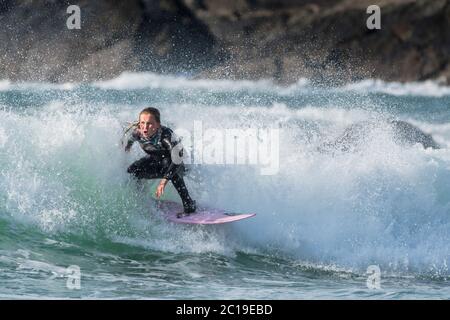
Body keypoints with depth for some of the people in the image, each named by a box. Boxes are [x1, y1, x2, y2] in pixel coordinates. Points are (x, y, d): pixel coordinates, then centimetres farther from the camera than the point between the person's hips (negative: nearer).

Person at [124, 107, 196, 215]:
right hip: (153, 161, 5)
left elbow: (177, 159, -42)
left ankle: (189, 205, -27)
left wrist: (164, 181, -48)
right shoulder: (136, 132, -25)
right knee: (131, 172, -18)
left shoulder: (166, 134, -39)